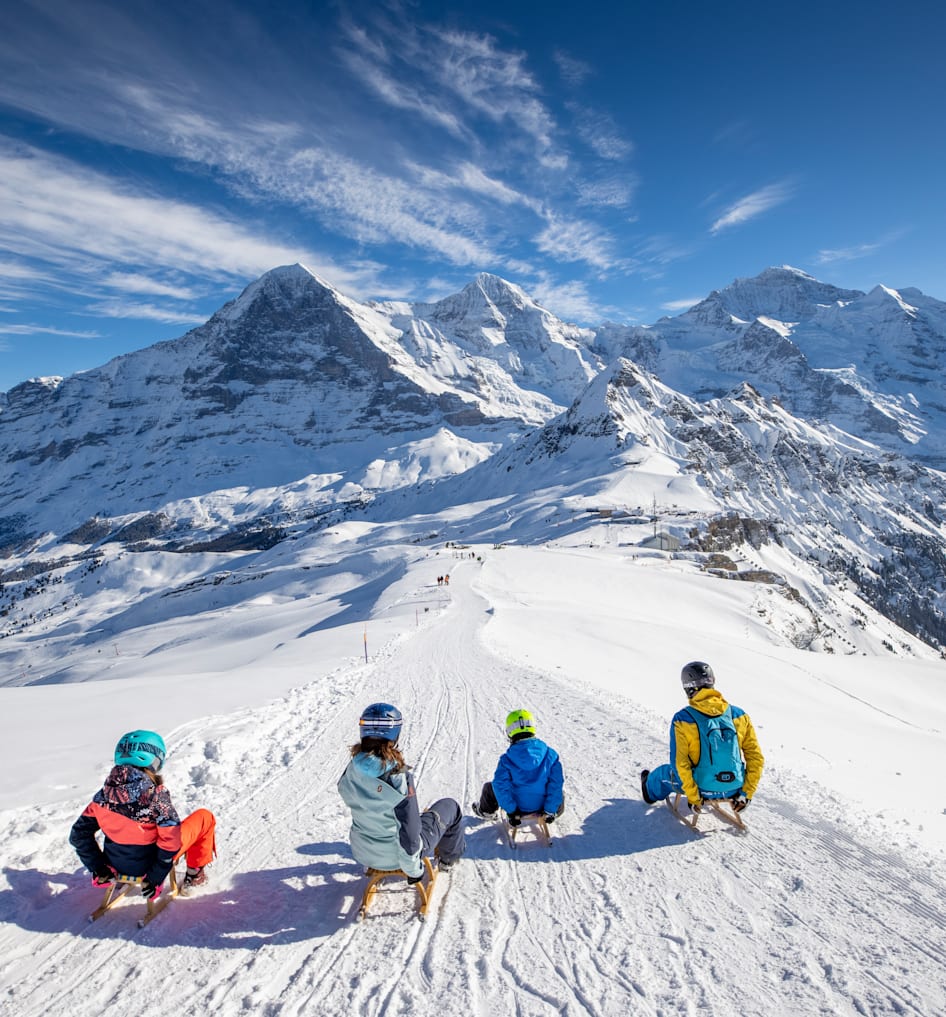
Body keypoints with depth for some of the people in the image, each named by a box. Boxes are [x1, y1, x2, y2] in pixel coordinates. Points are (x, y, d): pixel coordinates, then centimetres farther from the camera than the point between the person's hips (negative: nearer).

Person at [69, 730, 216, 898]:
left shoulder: (105, 794, -14)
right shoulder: (156, 795, -28)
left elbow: (79, 834, -5)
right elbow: (171, 842, -27)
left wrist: (98, 868, 3)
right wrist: (156, 878, -14)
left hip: (118, 865, 5)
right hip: (148, 866, -5)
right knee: (205, 816, 12)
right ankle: (195, 874, 21)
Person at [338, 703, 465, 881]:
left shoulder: (351, 771, -15)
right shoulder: (398, 776, -32)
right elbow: (408, 835, -26)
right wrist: (413, 869, -9)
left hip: (362, 853, 5)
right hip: (395, 856, -5)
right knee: (449, 806, 18)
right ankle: (448, 858, 42)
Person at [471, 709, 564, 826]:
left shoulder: (507, 759, -18)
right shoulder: (550, 754, -13)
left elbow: (500, 786, -19)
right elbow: (556, 782, -13)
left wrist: (511, 811, -10)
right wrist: (550, 810, -5)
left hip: (519, 806, -1)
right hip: (541, 805, 1)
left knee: (489, 787, 26)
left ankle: (485, 811, 51)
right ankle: (556, 811, 51)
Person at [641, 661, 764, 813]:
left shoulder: (682, 720, -18)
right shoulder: (739, 715, -8)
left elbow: (679, 764, -18)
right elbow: (756, 757, -4)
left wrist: (693, 797, -7)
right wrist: (747, 793, 4)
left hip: (703, 789, -3)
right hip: (734, 789, 3)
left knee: (667, 772, 28)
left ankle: (651, 789, 59)